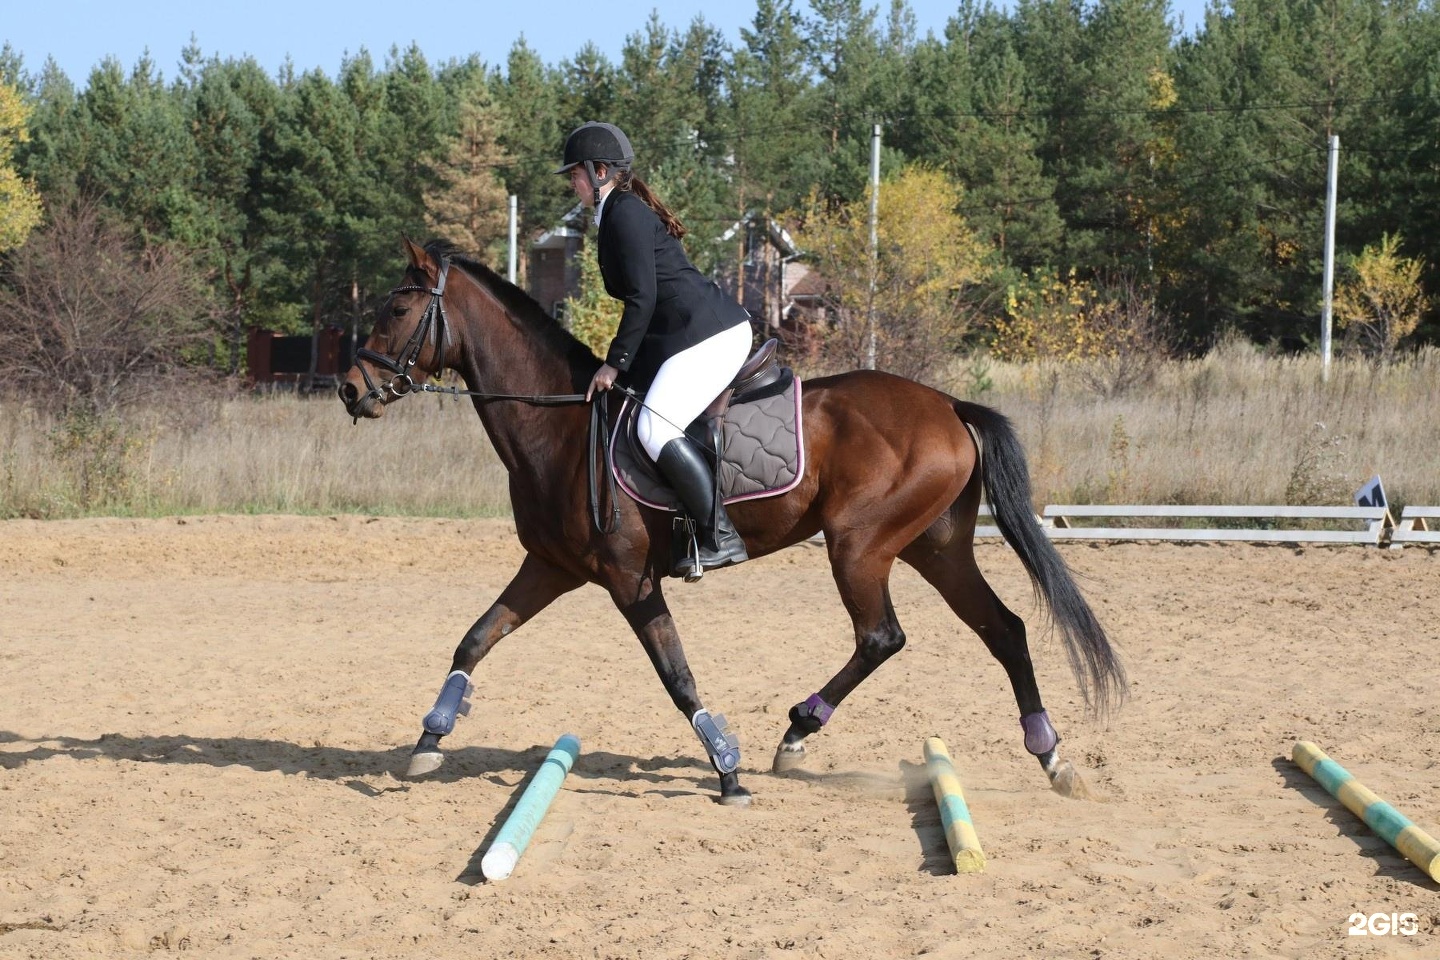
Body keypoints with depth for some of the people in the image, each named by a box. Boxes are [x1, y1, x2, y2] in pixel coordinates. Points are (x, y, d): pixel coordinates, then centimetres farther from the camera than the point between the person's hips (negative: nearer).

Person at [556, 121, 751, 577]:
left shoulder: (625, 214, -11)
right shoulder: (622, 211, 21)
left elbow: (642, 297, -18)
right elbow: (643, 294, 26)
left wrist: (616, 362, -13)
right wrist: (621, 361, 25)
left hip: (711, 335, -11)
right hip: (699, 335, 11)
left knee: (655, 427, -21)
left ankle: (720, 537, -22)